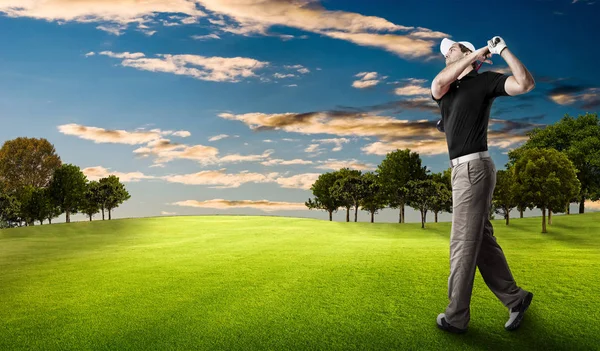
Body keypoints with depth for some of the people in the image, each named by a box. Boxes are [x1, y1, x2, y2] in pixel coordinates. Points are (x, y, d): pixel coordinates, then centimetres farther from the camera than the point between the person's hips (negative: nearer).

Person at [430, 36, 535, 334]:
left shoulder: (484, 80, 0)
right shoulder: (445, 89, 19)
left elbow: (526, 84, -13)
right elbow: (437, 83, -4)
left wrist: (503, 50, -9)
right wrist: (476, 54, -1)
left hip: (473, 167, -8)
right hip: (463, 170, 8)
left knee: (463, 244, -3)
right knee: (482, 240, 14)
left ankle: (456, 318, 7)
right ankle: (515, 298, 26)